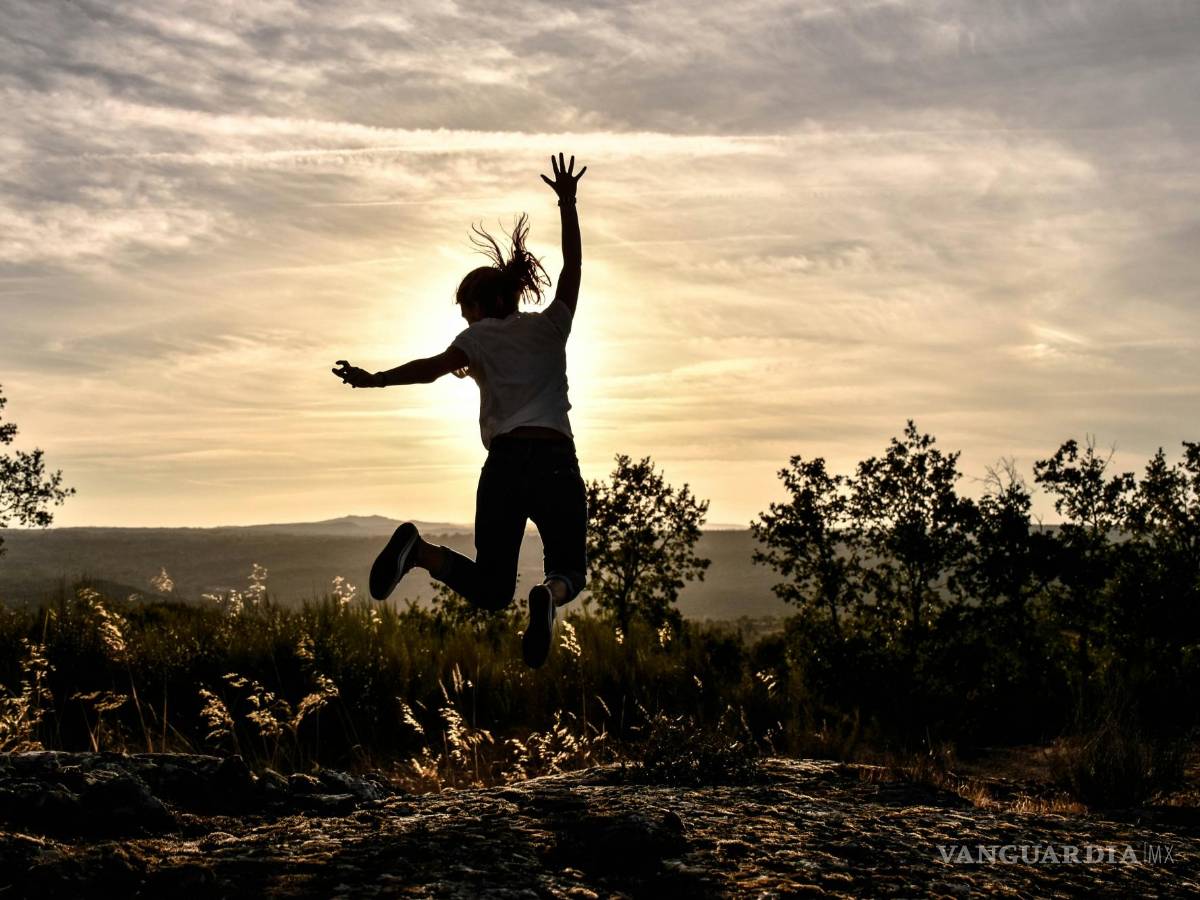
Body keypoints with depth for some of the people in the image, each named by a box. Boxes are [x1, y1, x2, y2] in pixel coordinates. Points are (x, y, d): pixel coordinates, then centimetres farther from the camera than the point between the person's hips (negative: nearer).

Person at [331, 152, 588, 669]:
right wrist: (567, 203, 33)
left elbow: (432, 368, -9)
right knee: (569, 569, 14)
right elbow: (573, 265, 26)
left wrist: (376, 379, -11)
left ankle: (419, 549, -23)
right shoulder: (550, 326, 16)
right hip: (559, 463, 1)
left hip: (505, 463, -1)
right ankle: (551, 593, -24)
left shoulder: (481, 337, 9)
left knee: (490, 590, 6)